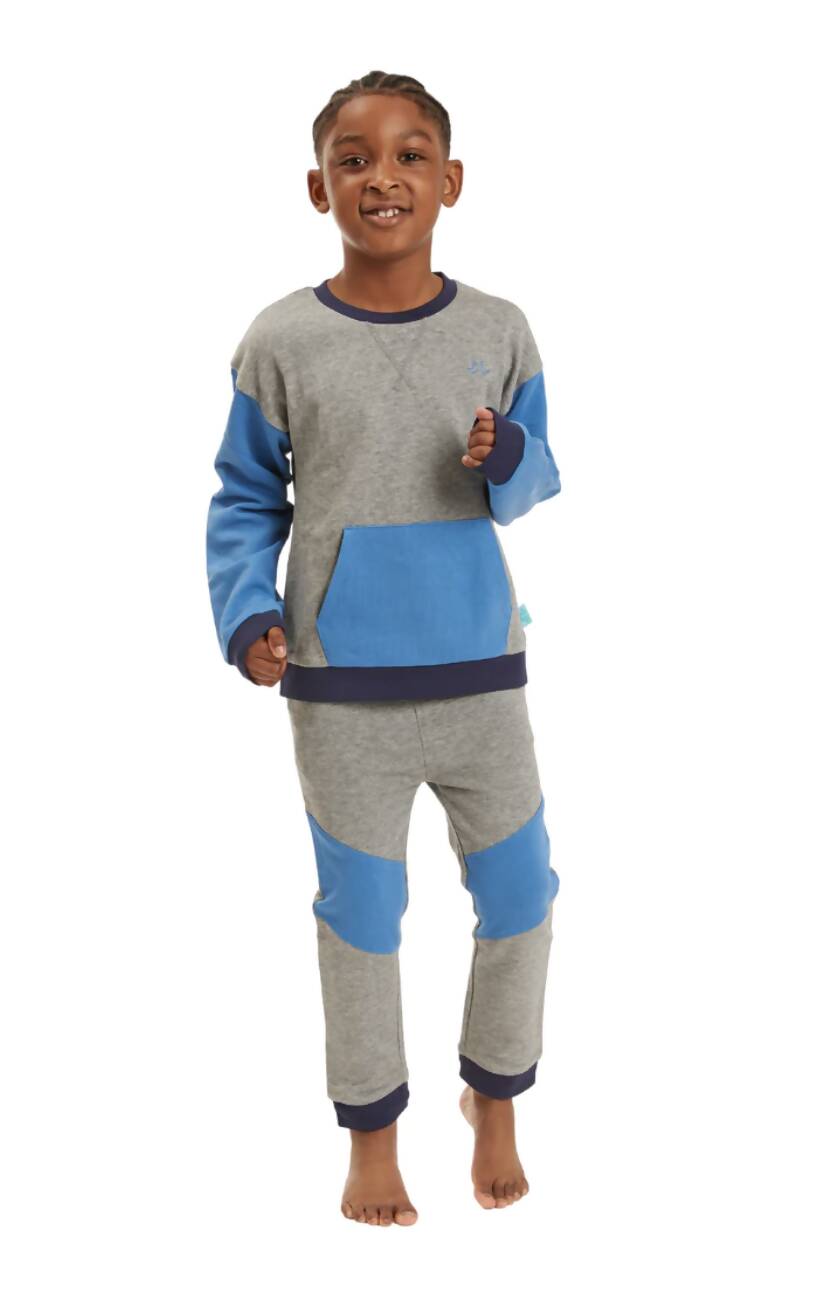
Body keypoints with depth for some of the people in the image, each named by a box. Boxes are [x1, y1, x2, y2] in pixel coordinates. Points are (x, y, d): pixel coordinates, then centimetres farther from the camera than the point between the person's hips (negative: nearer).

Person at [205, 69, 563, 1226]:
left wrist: (506, 464, -16)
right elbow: (245, 497, 2)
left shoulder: (499, 330, -1)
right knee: (361, 912, 11)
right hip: (342, 686, -1)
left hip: (480, 671, 2)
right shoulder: (280, 342, -5)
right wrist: (247, 614, -12)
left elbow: (537, 483, 6)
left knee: (520, 896, 12)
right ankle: (373, 1134, 31)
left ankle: (495, 1099, 38)